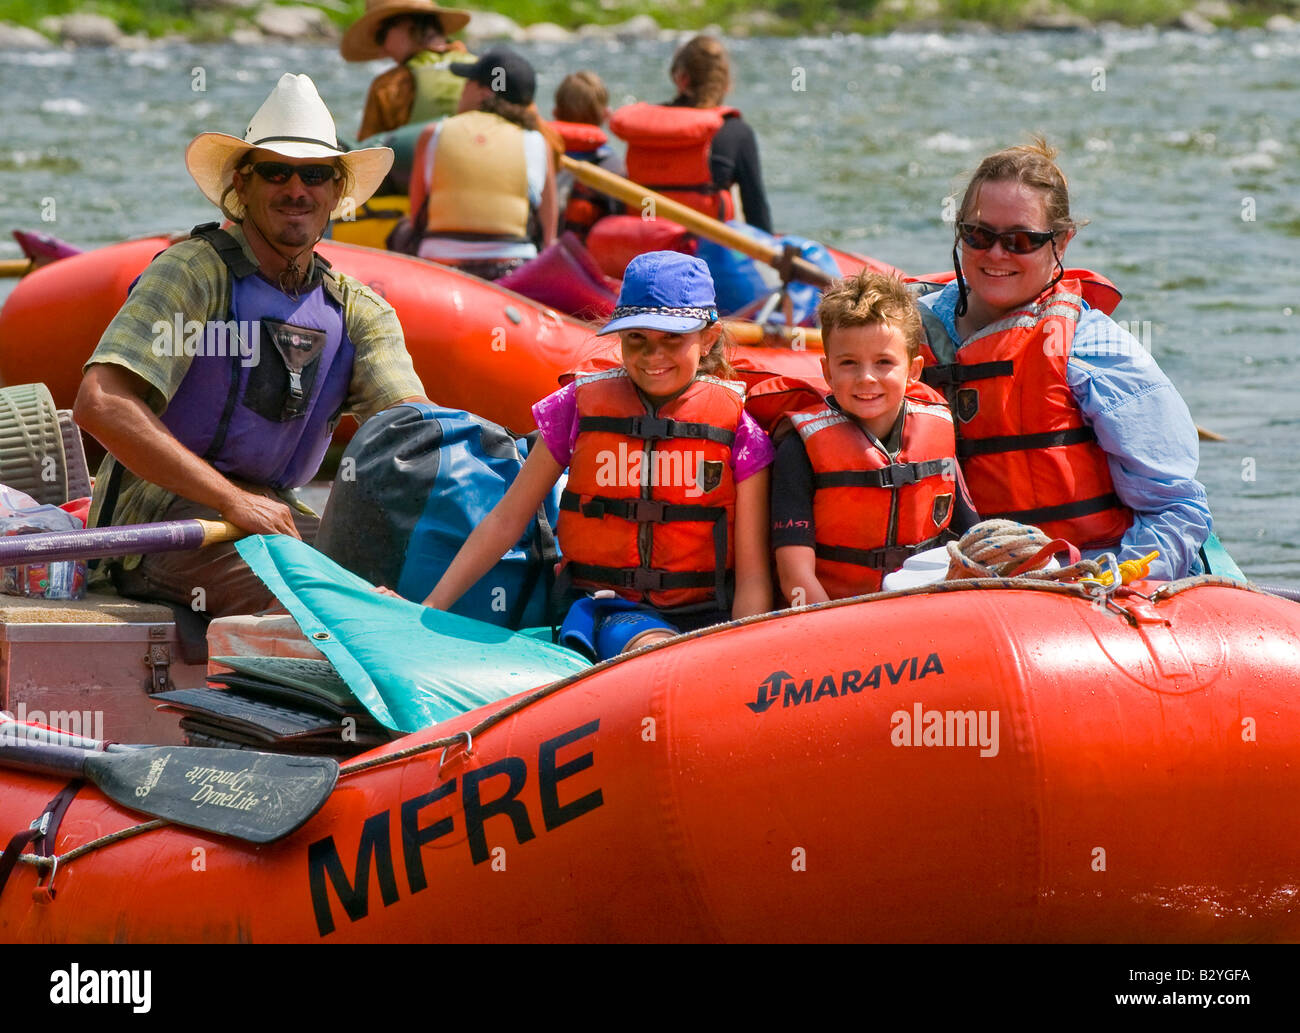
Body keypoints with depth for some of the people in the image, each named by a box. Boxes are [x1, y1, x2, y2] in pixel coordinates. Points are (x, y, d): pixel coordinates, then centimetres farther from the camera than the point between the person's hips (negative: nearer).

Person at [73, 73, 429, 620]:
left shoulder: (356, 311, 11)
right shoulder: (193, 272, -8)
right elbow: (100, 404, -20)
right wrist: (233, 501, -24)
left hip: (273, 511, 6)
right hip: (162, 510, -6)